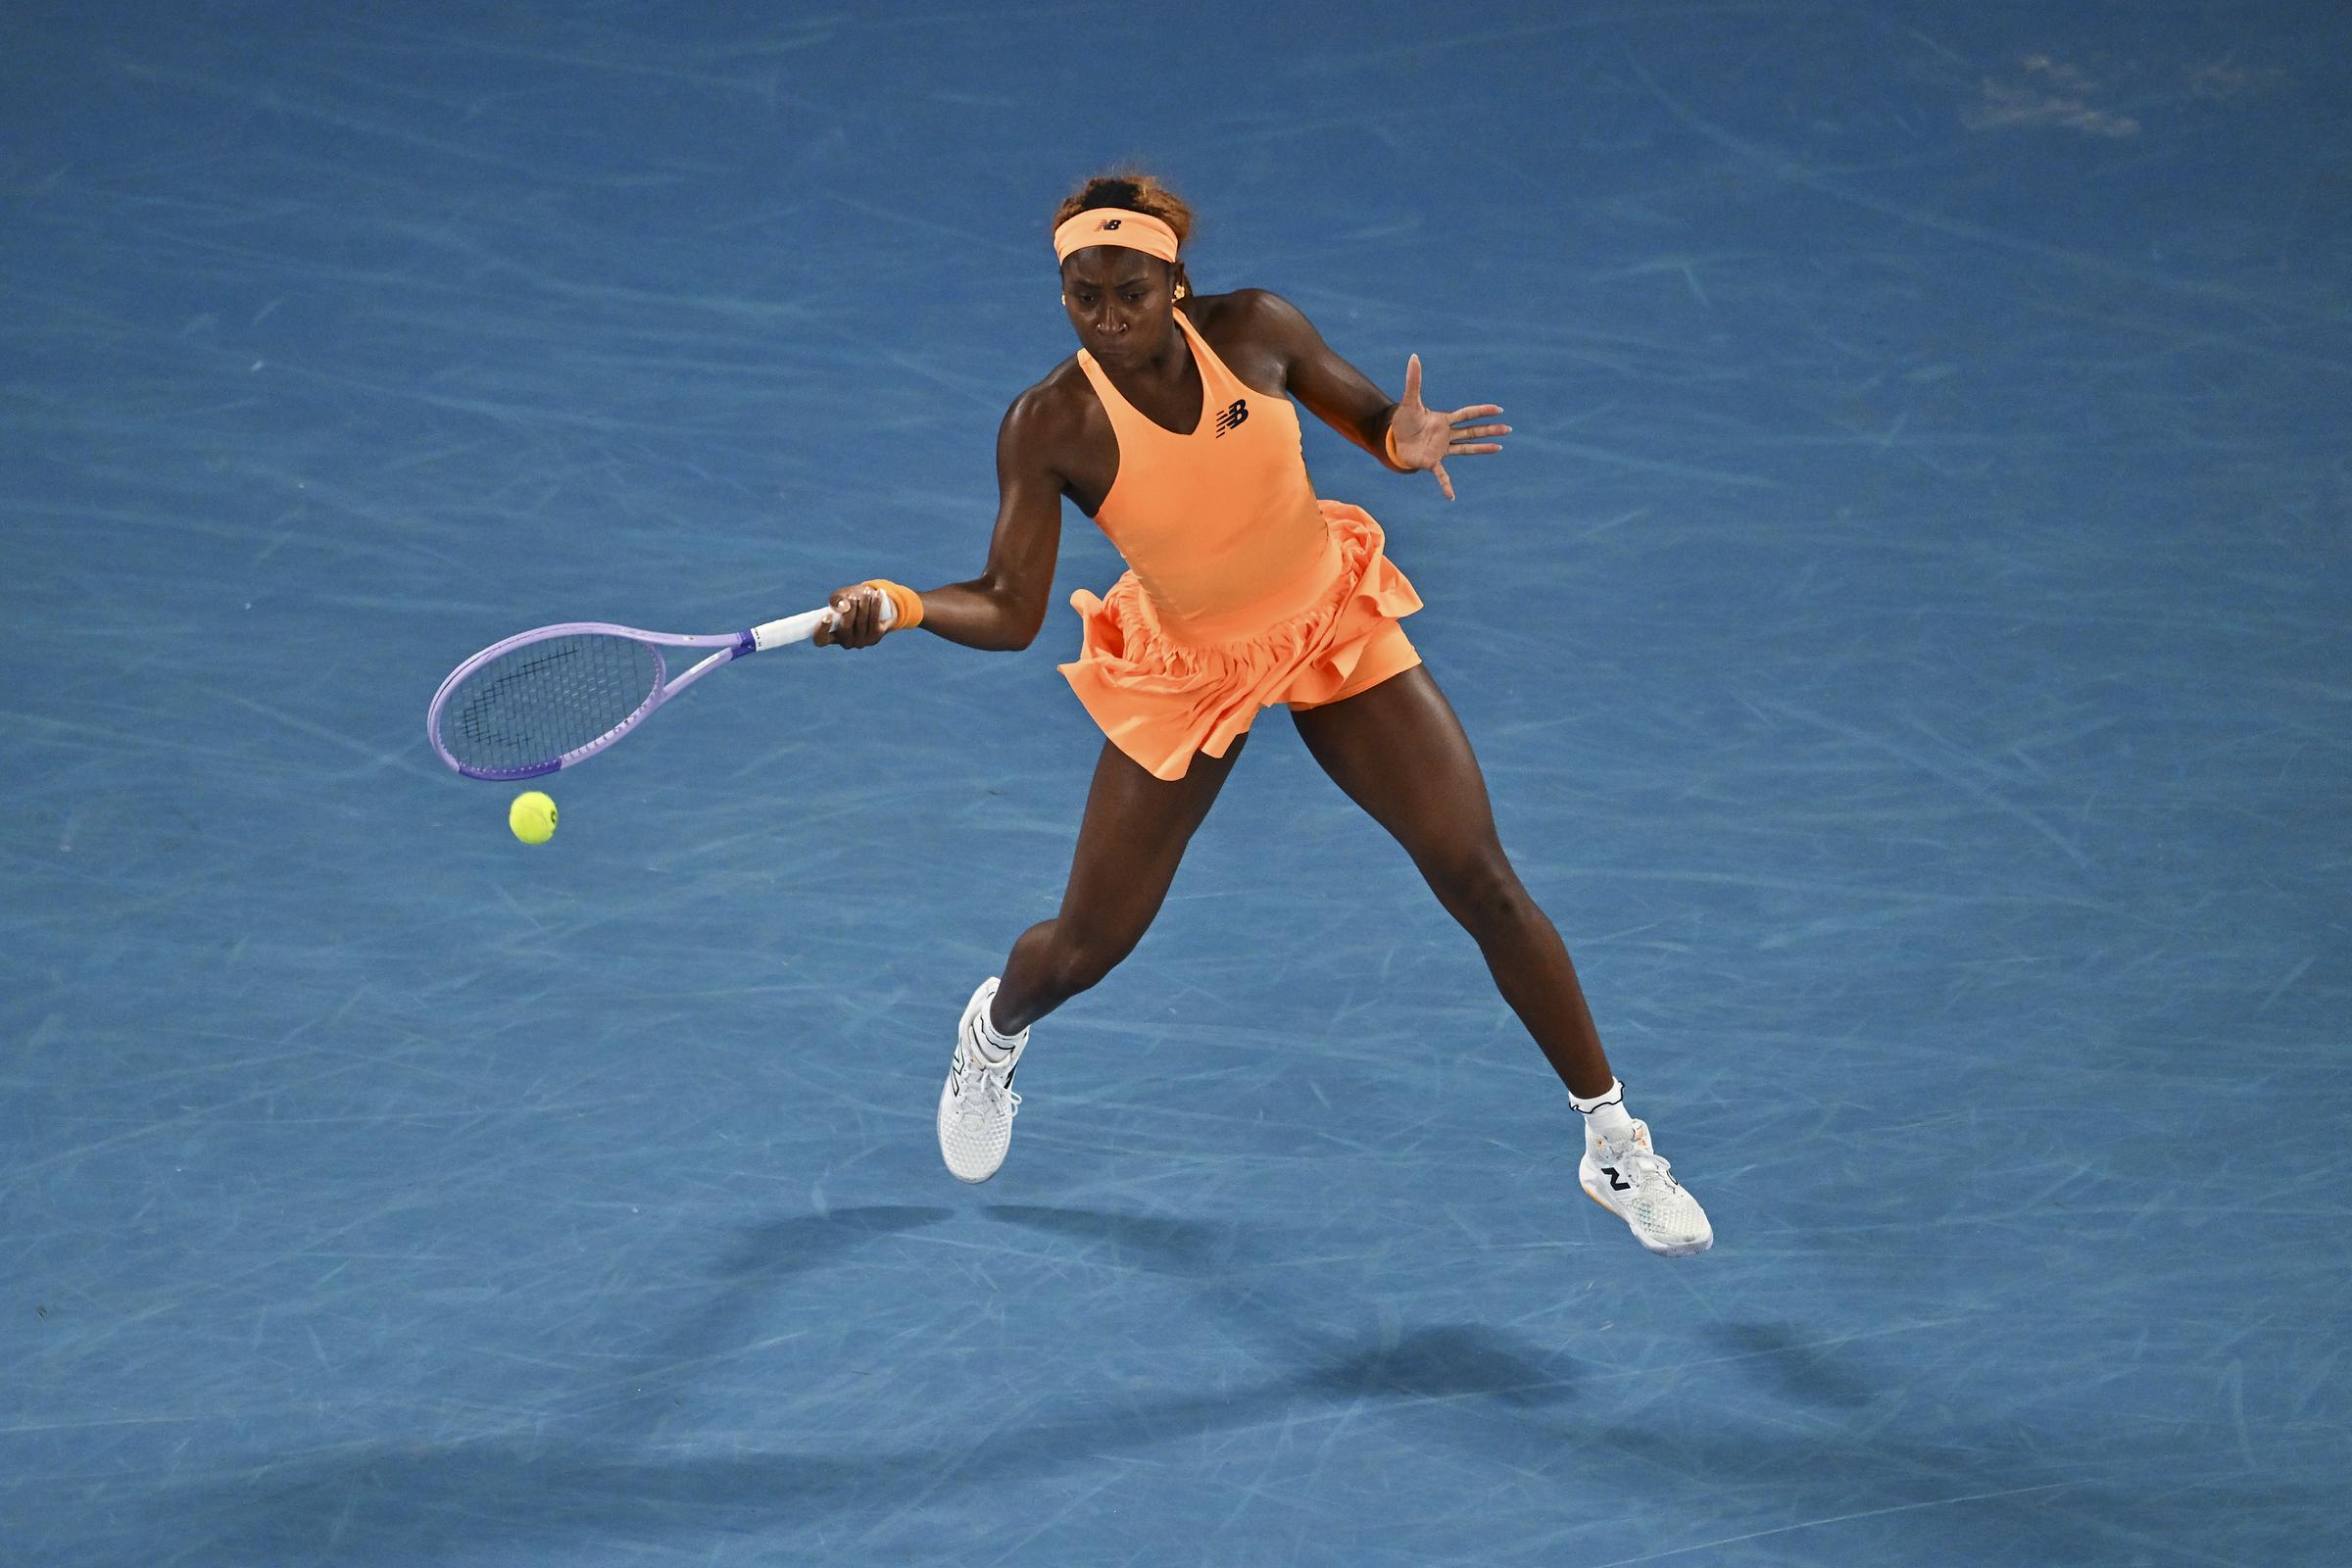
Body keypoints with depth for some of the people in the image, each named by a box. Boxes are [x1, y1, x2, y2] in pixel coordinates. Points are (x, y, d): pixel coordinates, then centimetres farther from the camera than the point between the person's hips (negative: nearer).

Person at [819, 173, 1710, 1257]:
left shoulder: (1254, 329, -18)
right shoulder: (1049, 427, -23)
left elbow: (1369, 414, -1)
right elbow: (1009, 610, -21)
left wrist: (1405, 439, -24)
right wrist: (899, 605, -40)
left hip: (1334, 627, 1)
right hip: (1185, 671, -1)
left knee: (1485, 885, -5)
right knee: (1085, 948, 6)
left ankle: (1613, 1147, 11)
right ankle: (995, 1030, 47)